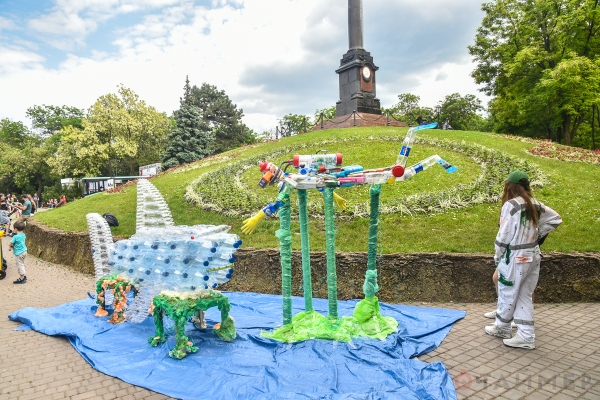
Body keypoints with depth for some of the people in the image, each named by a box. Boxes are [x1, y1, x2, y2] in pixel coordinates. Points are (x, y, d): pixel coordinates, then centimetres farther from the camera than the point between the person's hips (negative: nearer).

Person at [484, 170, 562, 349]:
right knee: (525, 296, 14)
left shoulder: (511, 205, -17)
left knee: (507, 294, 11)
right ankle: (526, 336, 16)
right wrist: (539, 234, 15)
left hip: (515, 257, -7)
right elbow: (556, 219, 17)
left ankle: (502, 328, 29)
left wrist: (497, 256, -5)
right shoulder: (535, 204, 4)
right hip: (533, 255, 7)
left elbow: (504, 234, -17)